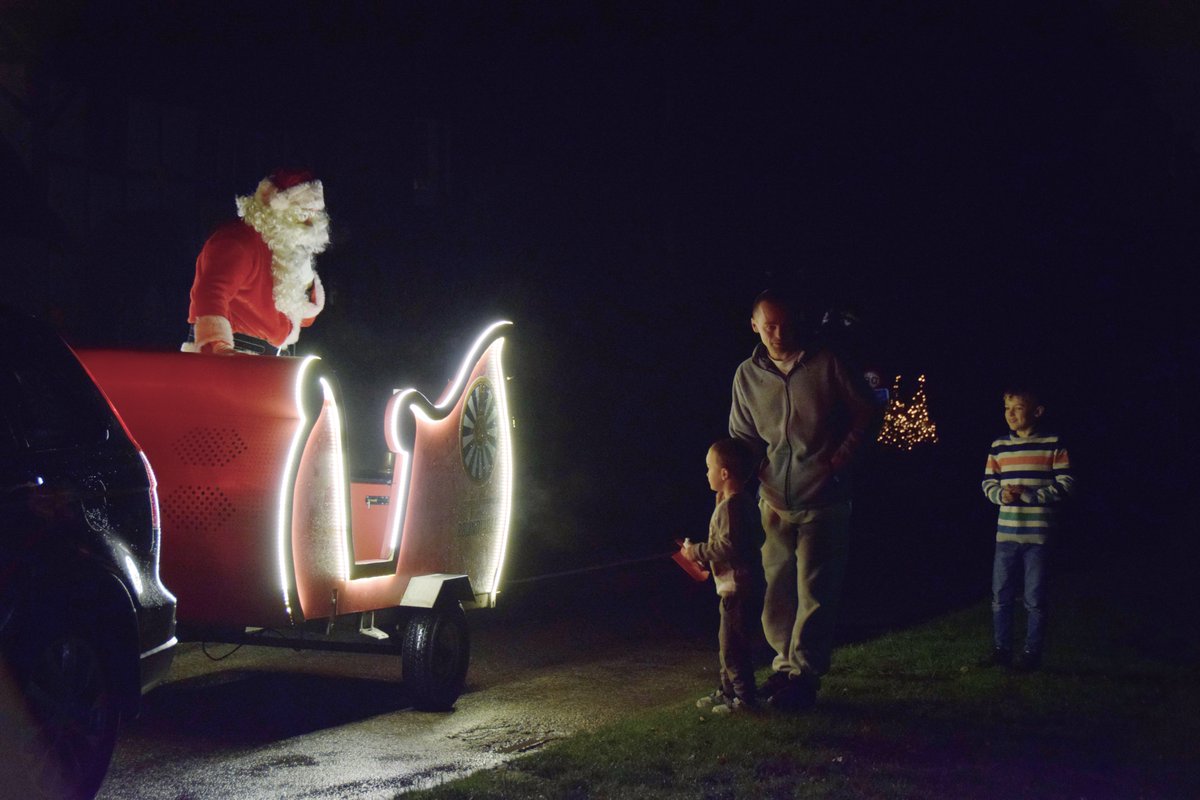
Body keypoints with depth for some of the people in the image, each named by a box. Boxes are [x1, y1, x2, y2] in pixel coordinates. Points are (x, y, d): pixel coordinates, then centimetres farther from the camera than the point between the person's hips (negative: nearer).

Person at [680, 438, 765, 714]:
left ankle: (744, 697, 2)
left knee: (733, 645, -4)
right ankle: (727, 690, 28)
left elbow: (729, 546, -27)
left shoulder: (730, 506, -21)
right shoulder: (744, 502, 12)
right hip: (735, 587, 11)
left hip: (737, 589, -11)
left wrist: (698, 551, -15)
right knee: (728, 642, 19)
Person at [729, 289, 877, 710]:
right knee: (776, 589, 8)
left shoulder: (826, 364, -6)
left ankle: (802, 675, 4)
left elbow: (865, 410, 3)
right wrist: (764, 487, -1)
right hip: (775, 502, 4)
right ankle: (786, 663, 22)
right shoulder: (747, 375, 4)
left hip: (824, 501, -3)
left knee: (814, 593, -3)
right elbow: (742, 439, 10)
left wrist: (842, 456, -6)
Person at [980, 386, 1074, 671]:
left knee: (1034, 599, 3)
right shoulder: (999, 447, 6)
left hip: (1038, 535, -4)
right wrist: (1001, 494, -11)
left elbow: (1064, 485, -7)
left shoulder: (1053, 445, -5)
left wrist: (1028, 494, -17)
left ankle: (1032, 652, 14)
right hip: (1006, 533, 4)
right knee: (1000, 596, 8)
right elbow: (988, 483, 12)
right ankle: (1001, 649, 20)